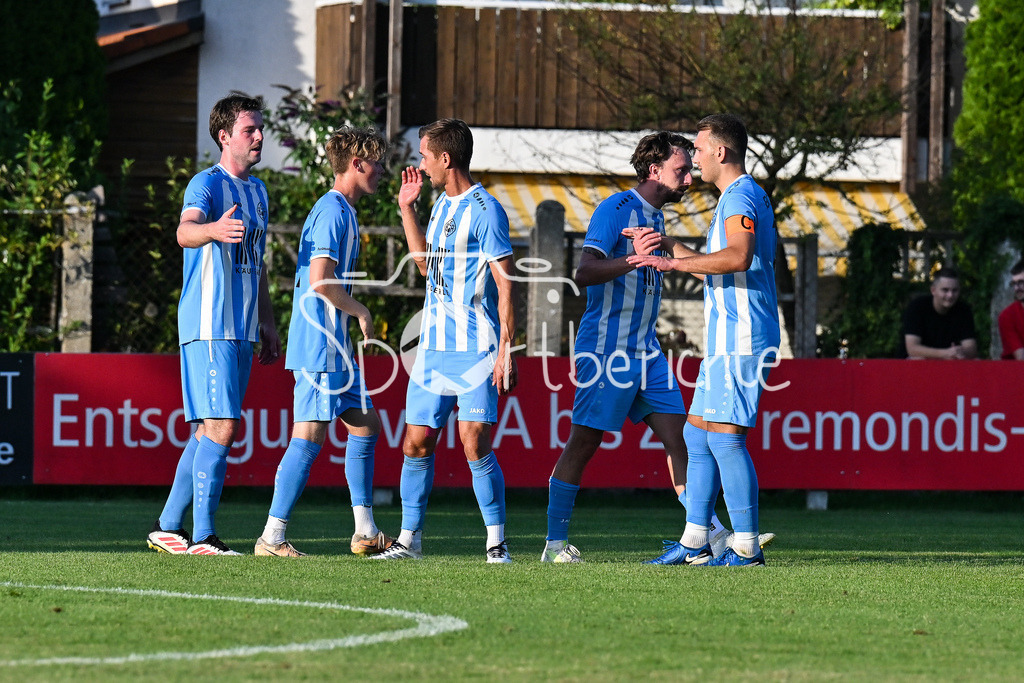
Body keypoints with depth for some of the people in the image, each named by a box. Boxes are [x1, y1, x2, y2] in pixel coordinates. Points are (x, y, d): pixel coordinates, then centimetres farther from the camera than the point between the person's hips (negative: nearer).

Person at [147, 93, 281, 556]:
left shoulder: (256, 191, 19)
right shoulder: (207, 184, -8)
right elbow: (185, 231, -29)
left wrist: (267, 325, 26)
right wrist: (214, 229, -51)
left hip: (241, 331, 9)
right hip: (209, 324, -9)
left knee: (209, 432, 9)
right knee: (220, 429, -14)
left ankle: (167, 528, 16)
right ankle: (202, 536, -13)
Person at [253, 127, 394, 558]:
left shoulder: (341, 211, 18)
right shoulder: (333, 211, -14)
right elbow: (320, 280, -21)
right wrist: (361, 313, -10)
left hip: (334, 344, 11)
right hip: (319, 344, -11)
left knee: (365, 424, 13)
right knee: (310, 436, -10)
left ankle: (365, 532, 16)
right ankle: (272, 536, -9)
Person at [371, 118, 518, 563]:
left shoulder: (485, 210, -10)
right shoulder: (441, 205, 15)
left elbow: (505, 284, -12)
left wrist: (507, 348, -17)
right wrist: (407, 209, 23)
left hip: (476, 351, -8)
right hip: (433, 349, 8)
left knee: (475, 445, -12)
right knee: (416, 444, 6)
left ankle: (496, 542, -4)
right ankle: (409, 539, 14)